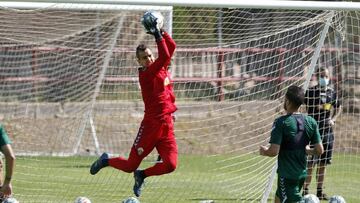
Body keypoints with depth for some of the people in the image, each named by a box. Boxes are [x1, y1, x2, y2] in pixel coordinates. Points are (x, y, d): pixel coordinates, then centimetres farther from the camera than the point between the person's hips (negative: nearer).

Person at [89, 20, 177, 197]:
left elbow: (172, 46, 14)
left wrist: (161, 32, 3)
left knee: (170, 165, -11)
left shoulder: (161, 68, 8)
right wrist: (158, 37, -20)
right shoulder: (145, 75, -14)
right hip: (151, 125, -6)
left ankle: (141, 175, 18)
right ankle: (106, 160, 36)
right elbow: (165, 56, -26)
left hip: (167, 126, 6)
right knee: (130, 166, 2)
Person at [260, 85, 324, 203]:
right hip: (302, 173, 7)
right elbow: (319, 150, 0)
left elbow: (274, 151, -21)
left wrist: (264, 151, 1)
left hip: (286, 175, -7)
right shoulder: (311, 122, 1)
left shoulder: (281, 122, -16)